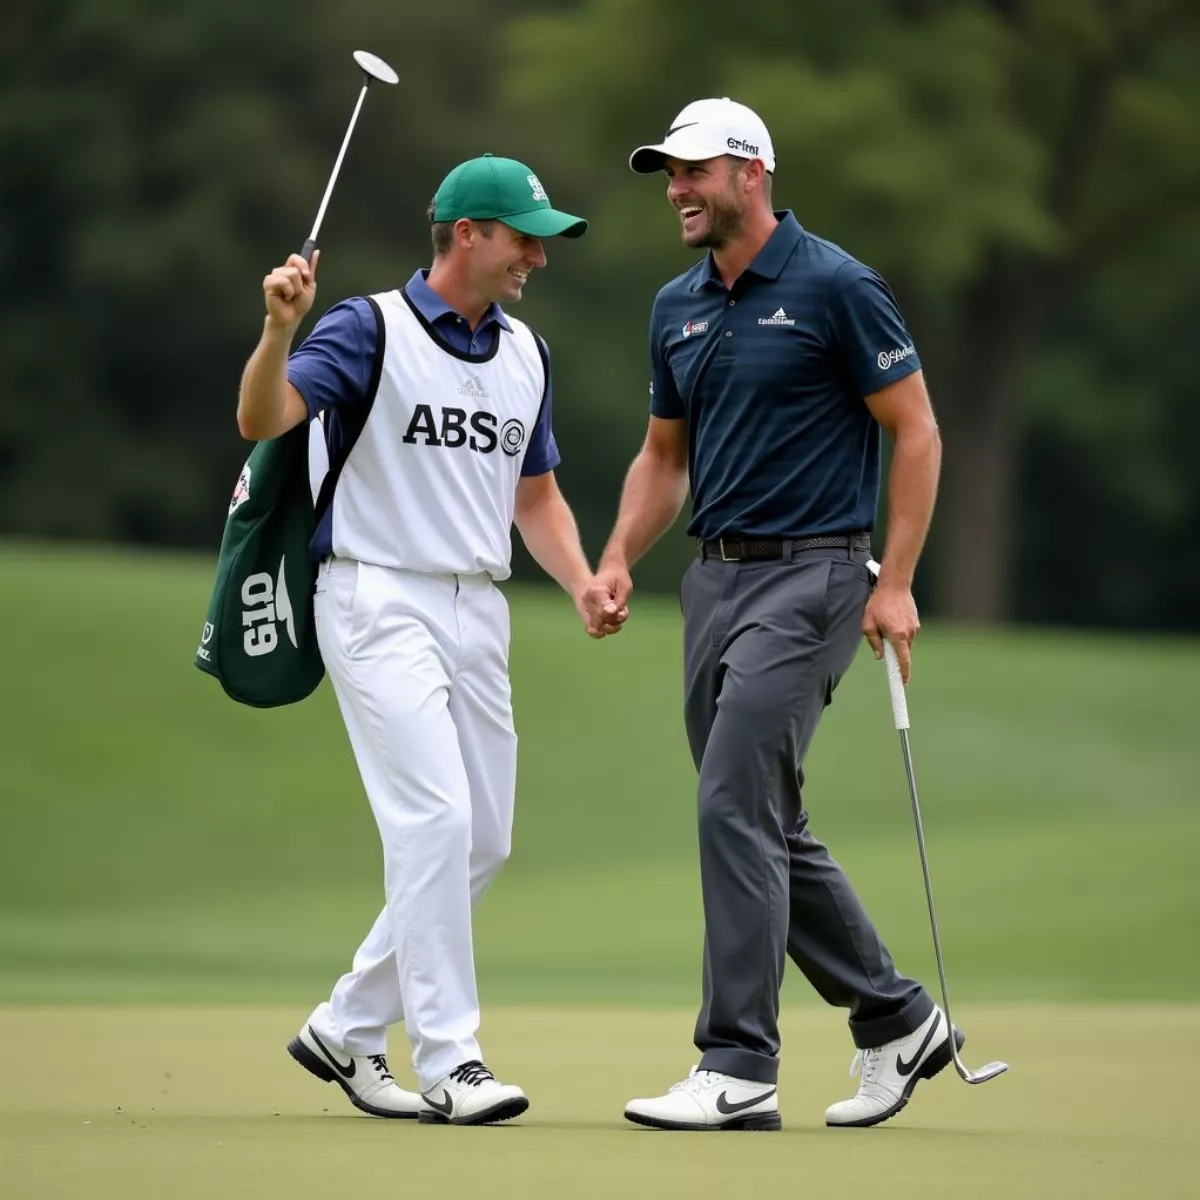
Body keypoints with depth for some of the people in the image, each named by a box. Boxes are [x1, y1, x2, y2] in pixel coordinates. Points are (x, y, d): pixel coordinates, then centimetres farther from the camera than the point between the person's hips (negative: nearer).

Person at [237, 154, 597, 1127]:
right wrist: (281, 328, -40)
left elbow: (536, 495, 20)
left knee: (485, 839, 7)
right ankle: (449, 1060, -14)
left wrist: (583, 583, 2)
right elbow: (263, 420, -21)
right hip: (380, 601, -7)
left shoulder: (526, 354, 12)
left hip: (478, 611, 8)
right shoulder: (371, 328, -8)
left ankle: (350, 1028, 19)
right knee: (435, 818, -17)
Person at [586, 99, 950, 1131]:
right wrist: (619, 562, 5)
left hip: (807, 577, -8)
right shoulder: (678, 308, 12)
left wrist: (895, 582, -14)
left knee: (737, 809, -14)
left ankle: (739, 1066, -12)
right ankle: (895, 1021, 24)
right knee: (767, 827, 11)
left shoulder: (835, 288, -10)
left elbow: (917, 433, -8)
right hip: (715, 580, 8)